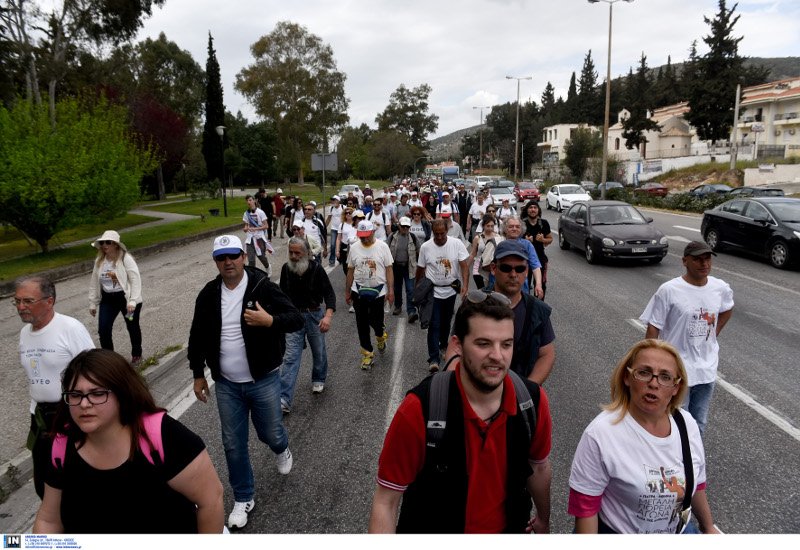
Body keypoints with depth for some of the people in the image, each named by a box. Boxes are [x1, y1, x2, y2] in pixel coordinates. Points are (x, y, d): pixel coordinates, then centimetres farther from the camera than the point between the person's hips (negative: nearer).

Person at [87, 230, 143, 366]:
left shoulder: (125, 258, -15)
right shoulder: (99, 261, 1)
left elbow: (135, 280, -19)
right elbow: (94, 283, 8)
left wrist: (132, 301, -24)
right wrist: (93, 303, 8)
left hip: (126, 298, -4)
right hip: (108, 299, 4)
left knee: (132, 328, 12)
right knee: (103, 329, -3)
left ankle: (136, 355, 33)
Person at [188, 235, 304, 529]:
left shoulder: (263, 287, -14)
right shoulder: (208, 294, -2)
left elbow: (297, 318, -16)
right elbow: (198, 336, 10)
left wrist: (270, 321, -35)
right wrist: (198, 375, 12)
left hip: (263, 381, -3)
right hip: (226, 384, 3)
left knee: (270, 434, 13)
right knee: (233, 444, 11)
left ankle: (281, 448, 51)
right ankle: (244, 498, 32)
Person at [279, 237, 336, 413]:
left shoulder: (316, 269, -14)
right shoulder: (286, 269, -4)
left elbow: (329, 293, -15)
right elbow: (283, 293, 10)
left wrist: (328, 315, -30)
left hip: (315, 316, -1)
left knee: (319, 352, 16)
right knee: (290, 357, -5)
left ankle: (318, 380, 45)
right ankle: (284, 400, -8)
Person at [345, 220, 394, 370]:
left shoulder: (382, 246, -6)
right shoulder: (354, 248, 0)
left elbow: (389, 269, -5)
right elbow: (350, 271, 7)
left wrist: (391, 290, -10)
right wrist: (347, 292, 9)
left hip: (378, 291, -2)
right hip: (359, 291, 2)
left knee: (376, 322, 3)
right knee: (362, 325, 5)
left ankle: (381, 336, 39)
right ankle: (368, 354, 18)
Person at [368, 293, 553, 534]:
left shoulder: (533, 401, -18)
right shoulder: (419, 410, -30)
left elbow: (539, 467, 1)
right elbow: (386, 501, -20)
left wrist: (544, 521, 15)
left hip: (508, 528, 3)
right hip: (433, 528, -3)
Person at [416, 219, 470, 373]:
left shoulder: (457, 244, -10)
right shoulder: (425, 247, -9)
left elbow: (464, 265, -11)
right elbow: (420, 269, 2)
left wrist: (465, 285, -23)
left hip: (451, 290, 2)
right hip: (433, 291, -1)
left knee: (446, 322, 18)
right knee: (434, 325, -6)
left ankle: (443, 345, 42)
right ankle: (433, 358, -5)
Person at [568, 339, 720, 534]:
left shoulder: (687, 424, -8)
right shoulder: (600, 434, -27)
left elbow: (696, 484, 9)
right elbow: (584, 506, -20)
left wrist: (708, 527, 19)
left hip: (678, 529, 5)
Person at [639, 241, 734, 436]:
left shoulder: (721, 288, -2)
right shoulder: (669, 291, -16)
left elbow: (727, 310, 22)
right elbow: (653, 328, -12)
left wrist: (713, 335, 10)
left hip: (707, 370, 5)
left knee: (699, 424, 19)